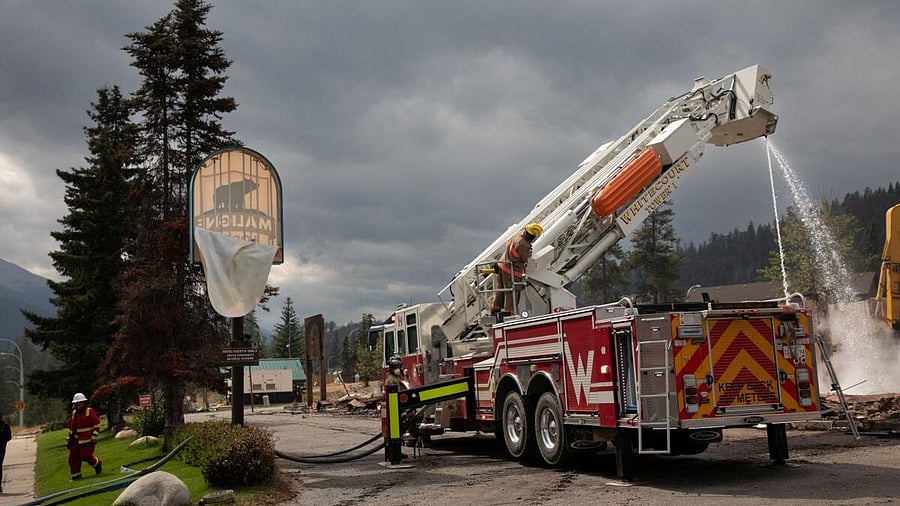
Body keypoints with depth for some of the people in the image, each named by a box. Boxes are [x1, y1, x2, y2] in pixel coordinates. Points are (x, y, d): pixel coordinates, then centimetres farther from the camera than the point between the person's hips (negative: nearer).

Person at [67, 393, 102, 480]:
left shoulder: (90, 411, -4)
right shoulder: (74, 414, 15)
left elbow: (97, 424, -7)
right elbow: (71, 428, 23)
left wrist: (94, 436, -13)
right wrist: (68, 439, 19)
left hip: (87, 440, -7)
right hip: (77, 441, 7)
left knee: (86, 456, -12)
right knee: (73, 457, 3)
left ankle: (98, 464, 17)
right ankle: (76, 475, 14)